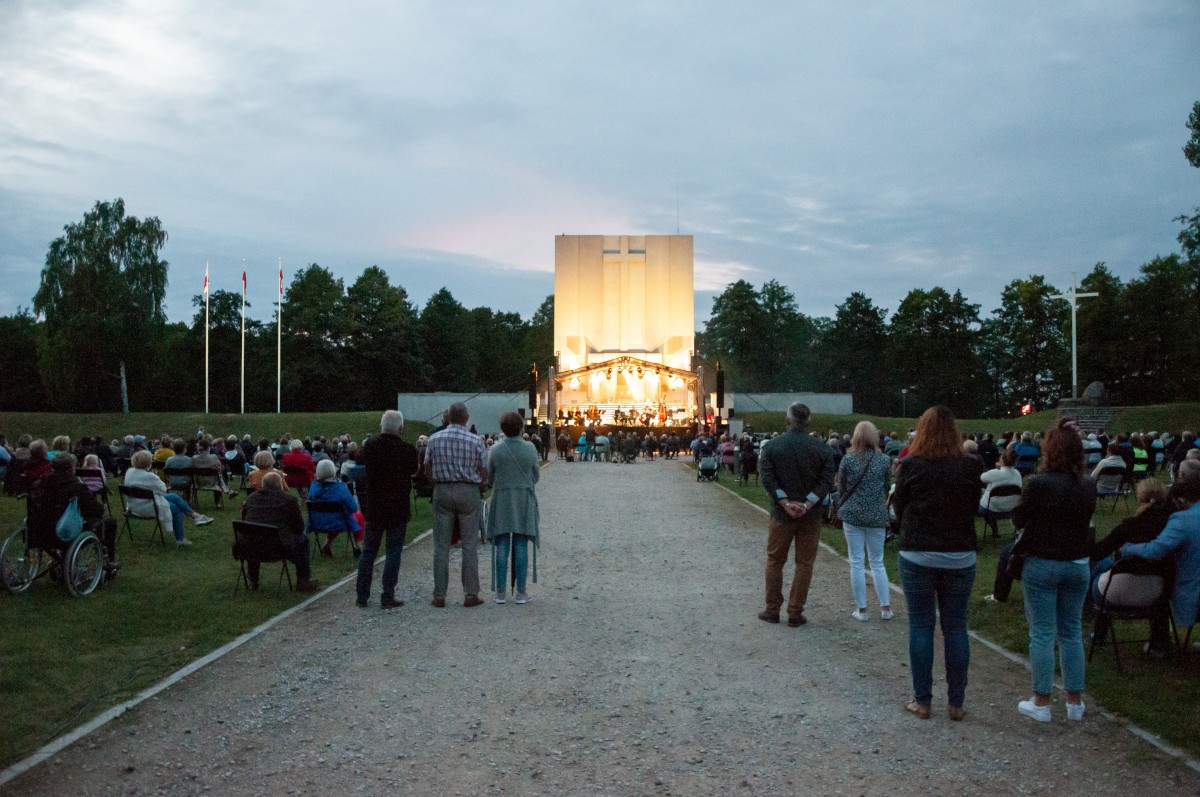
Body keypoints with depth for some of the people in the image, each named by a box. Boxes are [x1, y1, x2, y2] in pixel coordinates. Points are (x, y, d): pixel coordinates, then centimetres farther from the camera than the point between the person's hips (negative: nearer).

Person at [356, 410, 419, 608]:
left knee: (368, 552, 13)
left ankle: (361, 596, 16)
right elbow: (413, 470, 1)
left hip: (373, 508, 3)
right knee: (393, 553, 4)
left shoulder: (370, 446, -6)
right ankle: (387, 598, 4)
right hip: (398, 509, -3)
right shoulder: (407, 450, -15)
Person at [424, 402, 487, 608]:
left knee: (441, 546, 6)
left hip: (442, 492, 2)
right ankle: (470, 594, 5)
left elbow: (428, 471, 5)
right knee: (469, 545, 4)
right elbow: (484, 474, -2)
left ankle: (439, 595, 8)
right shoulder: (475, 441, -6)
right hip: (469, 492, -2)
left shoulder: (434, 439, 0)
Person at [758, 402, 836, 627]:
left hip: (781, 514, 0)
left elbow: (767, 478, -12)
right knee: (804, 563, 8)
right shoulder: (821, 448, -2)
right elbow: (827, 481, -9)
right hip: (811, 516, 0)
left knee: (775, 561, 12)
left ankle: (772, 610, 17)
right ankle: (795, 613, 9)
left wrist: (785, 503, -13)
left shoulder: (772, 446, -4)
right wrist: (807, 505, -13)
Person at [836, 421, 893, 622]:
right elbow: (886, 489, 8)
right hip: (877, 516, 1)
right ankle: (885, 607, 12)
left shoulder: (847, 460, -5)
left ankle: (861, 609, 7)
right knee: (877, 562, 12)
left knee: (856, 562, 4)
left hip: (852, 516, -1)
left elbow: (841, 490, 3)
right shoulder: (884, 460, -2)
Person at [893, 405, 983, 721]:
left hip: (917, 555, -1)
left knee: (920, 625, 7)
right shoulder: (969, 467, -5)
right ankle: (956, 703, 15)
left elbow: (899, 509, 1)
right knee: (956, 627, 9)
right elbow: (973, 509, 7)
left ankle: (922, 701, 11)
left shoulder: (911, 466, -9)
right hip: (960, 556, 2)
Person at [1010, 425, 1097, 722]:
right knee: (1072, 632, 13)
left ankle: (1041, 703, 7)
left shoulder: (1040, 484, -18)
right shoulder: (1089, 487, 0)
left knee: (1042, 634, 2)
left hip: (1041, 564, -5)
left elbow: (1018, 519, -8)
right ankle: (1075, 702, 19)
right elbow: (1085, 520, 13)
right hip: (1077, 564, 5)